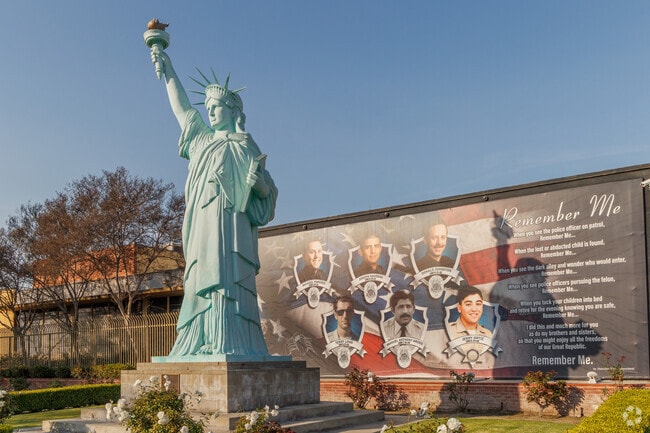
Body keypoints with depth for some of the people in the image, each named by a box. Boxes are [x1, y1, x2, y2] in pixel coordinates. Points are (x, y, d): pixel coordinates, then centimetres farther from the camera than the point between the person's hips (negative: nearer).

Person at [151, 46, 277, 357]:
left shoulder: (244, 147, 8)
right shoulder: (202, 140, 22)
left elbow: (267, 191, 4)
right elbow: (180, 107, 27)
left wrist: (259, 182, -18)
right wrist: (168, 70, 27)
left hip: (230, 226, -5)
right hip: (202, 227, 5)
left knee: (227, 284, -13)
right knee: (201, 288, -1)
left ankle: (230, 346, -16)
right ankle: (201, 347, -2)